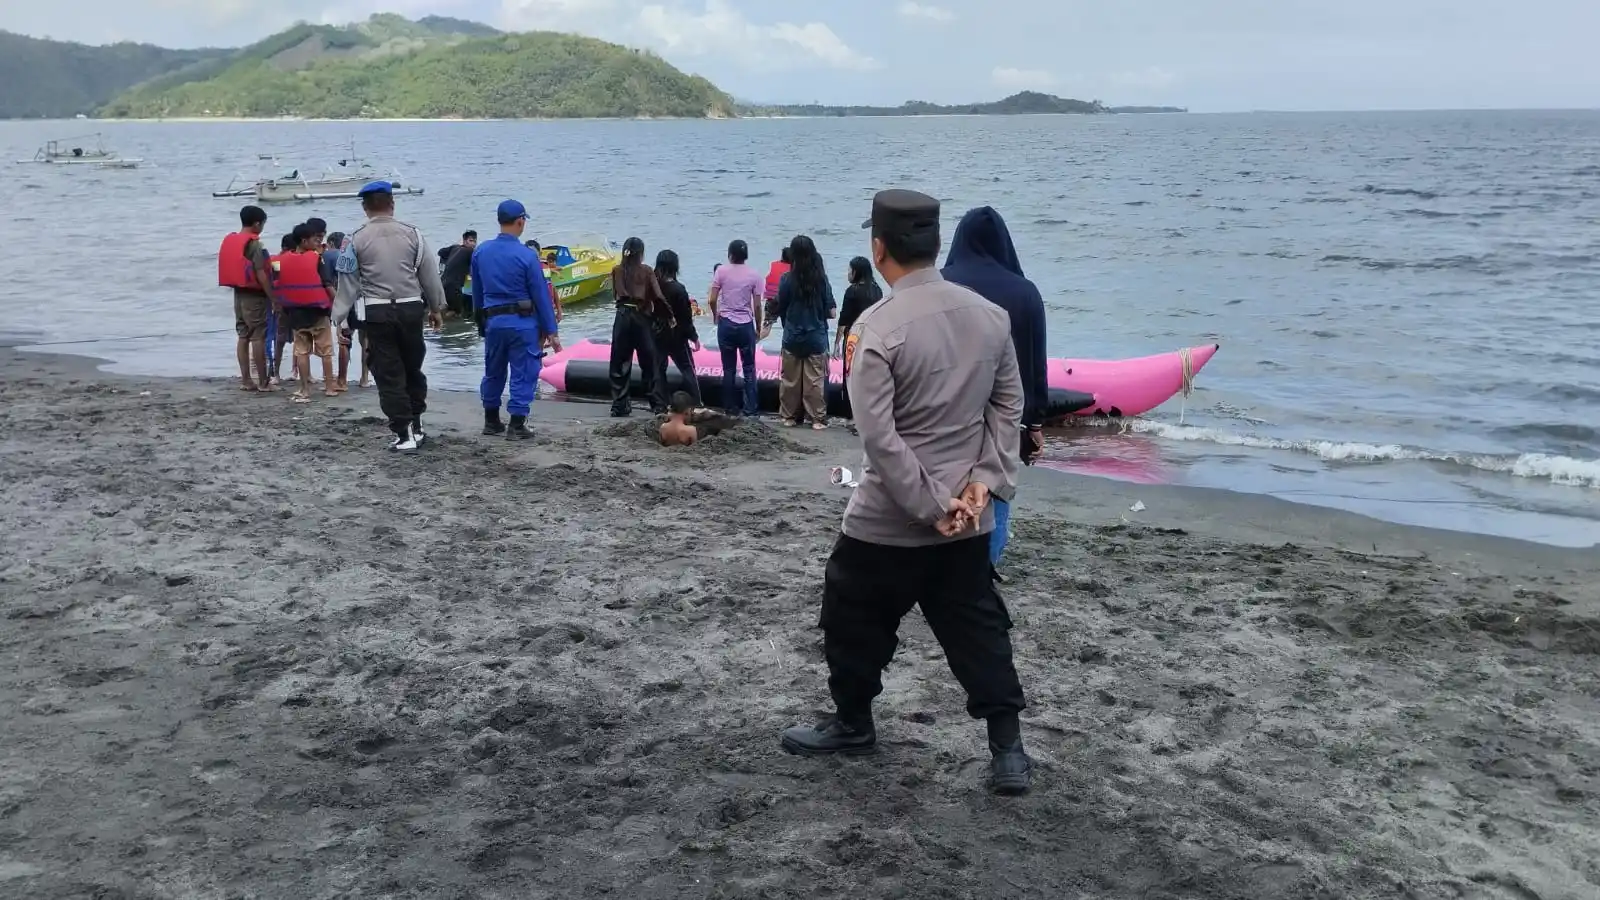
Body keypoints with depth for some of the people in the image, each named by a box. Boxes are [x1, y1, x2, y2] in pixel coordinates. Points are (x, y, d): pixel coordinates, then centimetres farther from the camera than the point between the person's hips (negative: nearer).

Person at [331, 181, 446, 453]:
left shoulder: (356, 239, -3)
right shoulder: (412, 234, 1)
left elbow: (348, 282, -3)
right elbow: (430, 275, 6)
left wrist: (341, 318, 3)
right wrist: (437, 307, 18)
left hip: (376, 313, -2)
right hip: (411, 309, 2)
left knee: (389, 374, 3)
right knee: (413, 368, 17)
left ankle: (404, 435, 1)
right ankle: (416, 426, 21)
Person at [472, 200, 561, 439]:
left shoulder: (480, 252, 3)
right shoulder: (526, 256, -13)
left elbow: (477, 293, 11)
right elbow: (541, 295, -9)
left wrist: (481, 324, 21)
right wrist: (551, 331, -4)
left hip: (492, 322, 5)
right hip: (522, 323, -5)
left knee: (493, 373, 18)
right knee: (523, 375, 2)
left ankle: (491, 421, 28)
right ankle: (516, 426, 2)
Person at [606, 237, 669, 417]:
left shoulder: (617, 271, 4)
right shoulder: (646, 271, -4)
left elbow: (616, 293, 7)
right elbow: (658, 297, -8)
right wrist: (669, 316, 0)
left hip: (622, 317, 2)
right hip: (641, 317, -2)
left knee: (620, 362, 7)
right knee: (648, 362, 6)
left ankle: (619, 405, 6)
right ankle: (657, 404, 9)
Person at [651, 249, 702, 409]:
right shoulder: (678, 289, -15)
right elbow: (686, 317, -12)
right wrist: (694, 337, -3)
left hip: (656, 334, 3)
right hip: (676, 336, -3)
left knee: (658, 370, 9)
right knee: (688, 370, 7)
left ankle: (660, 405, 8)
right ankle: (696, 405, 7)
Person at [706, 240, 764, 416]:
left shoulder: (721, 272, -3)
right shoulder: (753, 275, -1)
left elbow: (711, 300, -5)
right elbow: (757, 305, -2)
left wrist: (715, 316, 15)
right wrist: (758, 327, 11)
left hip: (726, 324, 0)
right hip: (746, 325, 0)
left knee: (728, 369, 8)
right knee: (749, 368, 8)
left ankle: (730, 408, 11)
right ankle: (749, 408, 6)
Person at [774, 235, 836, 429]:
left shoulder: (787, 280, -9)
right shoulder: (822, 280, -7)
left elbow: (781, 310, -2)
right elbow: (831, 312, -4)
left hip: (792, 339, 0)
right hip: (816, 339, 0)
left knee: (790, 380, 12)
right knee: (816, 380, 6)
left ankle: (789, 416, 19)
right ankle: (818, 419, 7)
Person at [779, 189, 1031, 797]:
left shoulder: (878, 327, -17)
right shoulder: (990, 315, 1)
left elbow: (878, 437, -21)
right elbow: (1008, 406, 3)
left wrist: (930, 507, -15)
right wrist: (983, 481, -2)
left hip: (888, 520, -5)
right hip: (968, 517, 5)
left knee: (854, 621, 16)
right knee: (977, 626, 14)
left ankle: (852, 724, 33)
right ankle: (1007, 750, 12)